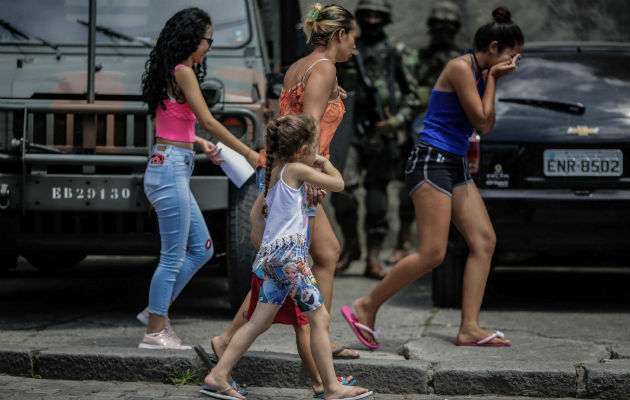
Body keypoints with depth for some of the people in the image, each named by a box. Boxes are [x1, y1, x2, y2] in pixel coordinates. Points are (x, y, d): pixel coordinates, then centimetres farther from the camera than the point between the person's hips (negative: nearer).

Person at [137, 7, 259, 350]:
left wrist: (199, 144, 10)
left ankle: (158, 310, 19)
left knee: (201, 248, 15)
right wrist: (249, 153, -10)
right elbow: (207, 121, -15)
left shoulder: (169, 74, 15)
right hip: (170, 169, -10)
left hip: (172, 170, 10)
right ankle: (154, 332, 2)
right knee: (173, 256, -4)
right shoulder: (183, 73, -12)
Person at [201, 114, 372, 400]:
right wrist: (324, 163, 19)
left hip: (272, 255, 9)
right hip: (289, 252, -9)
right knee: (319, 318, -2)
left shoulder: (275, 171, 16)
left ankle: (218, 376, 4)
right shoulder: (297, 169, -8)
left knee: (260, 322, 7)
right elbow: (338, 184, -1)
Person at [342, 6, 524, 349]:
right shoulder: (460, 67, -13)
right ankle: (366, 307, 0)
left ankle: (469, 328, -4)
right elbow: (481, 120, -13)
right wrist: (492, 80, -4)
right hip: (431, 162, -10)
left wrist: (493, 81, 8)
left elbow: (485, 127, 16)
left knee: (484, 240, -2)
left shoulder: (478, 73, 15)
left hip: (455, 167, 10)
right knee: (432, 253, -13)